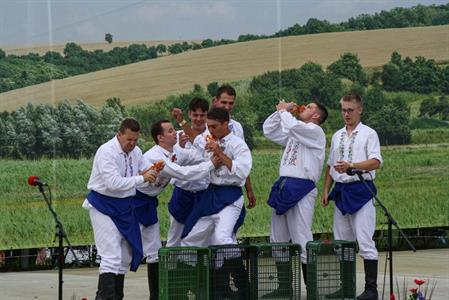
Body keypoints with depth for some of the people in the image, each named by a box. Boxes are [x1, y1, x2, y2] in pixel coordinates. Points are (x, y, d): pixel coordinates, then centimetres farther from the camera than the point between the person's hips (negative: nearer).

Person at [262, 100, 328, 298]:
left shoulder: (315, 132, -3)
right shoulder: (295, 132, 22)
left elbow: (292, 125, -20)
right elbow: (268, 130, 28)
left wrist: (284, 110, -3)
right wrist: (280, 111, 16)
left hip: (301, 190, -9)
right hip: (283, 188, 9)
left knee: (301, 240, -9)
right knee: (278, 241, 10)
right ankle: (284, 287, 16)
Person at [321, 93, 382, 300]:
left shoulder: (368, 134, -2)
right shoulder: (337, 136, 16)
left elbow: (376, 162, -14)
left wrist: (351, 165, -25)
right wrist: (326, 190, 13)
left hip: (361, 190, -7)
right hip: (341, 190, 7)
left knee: (365, 242, -10)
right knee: (341, 242, 8)